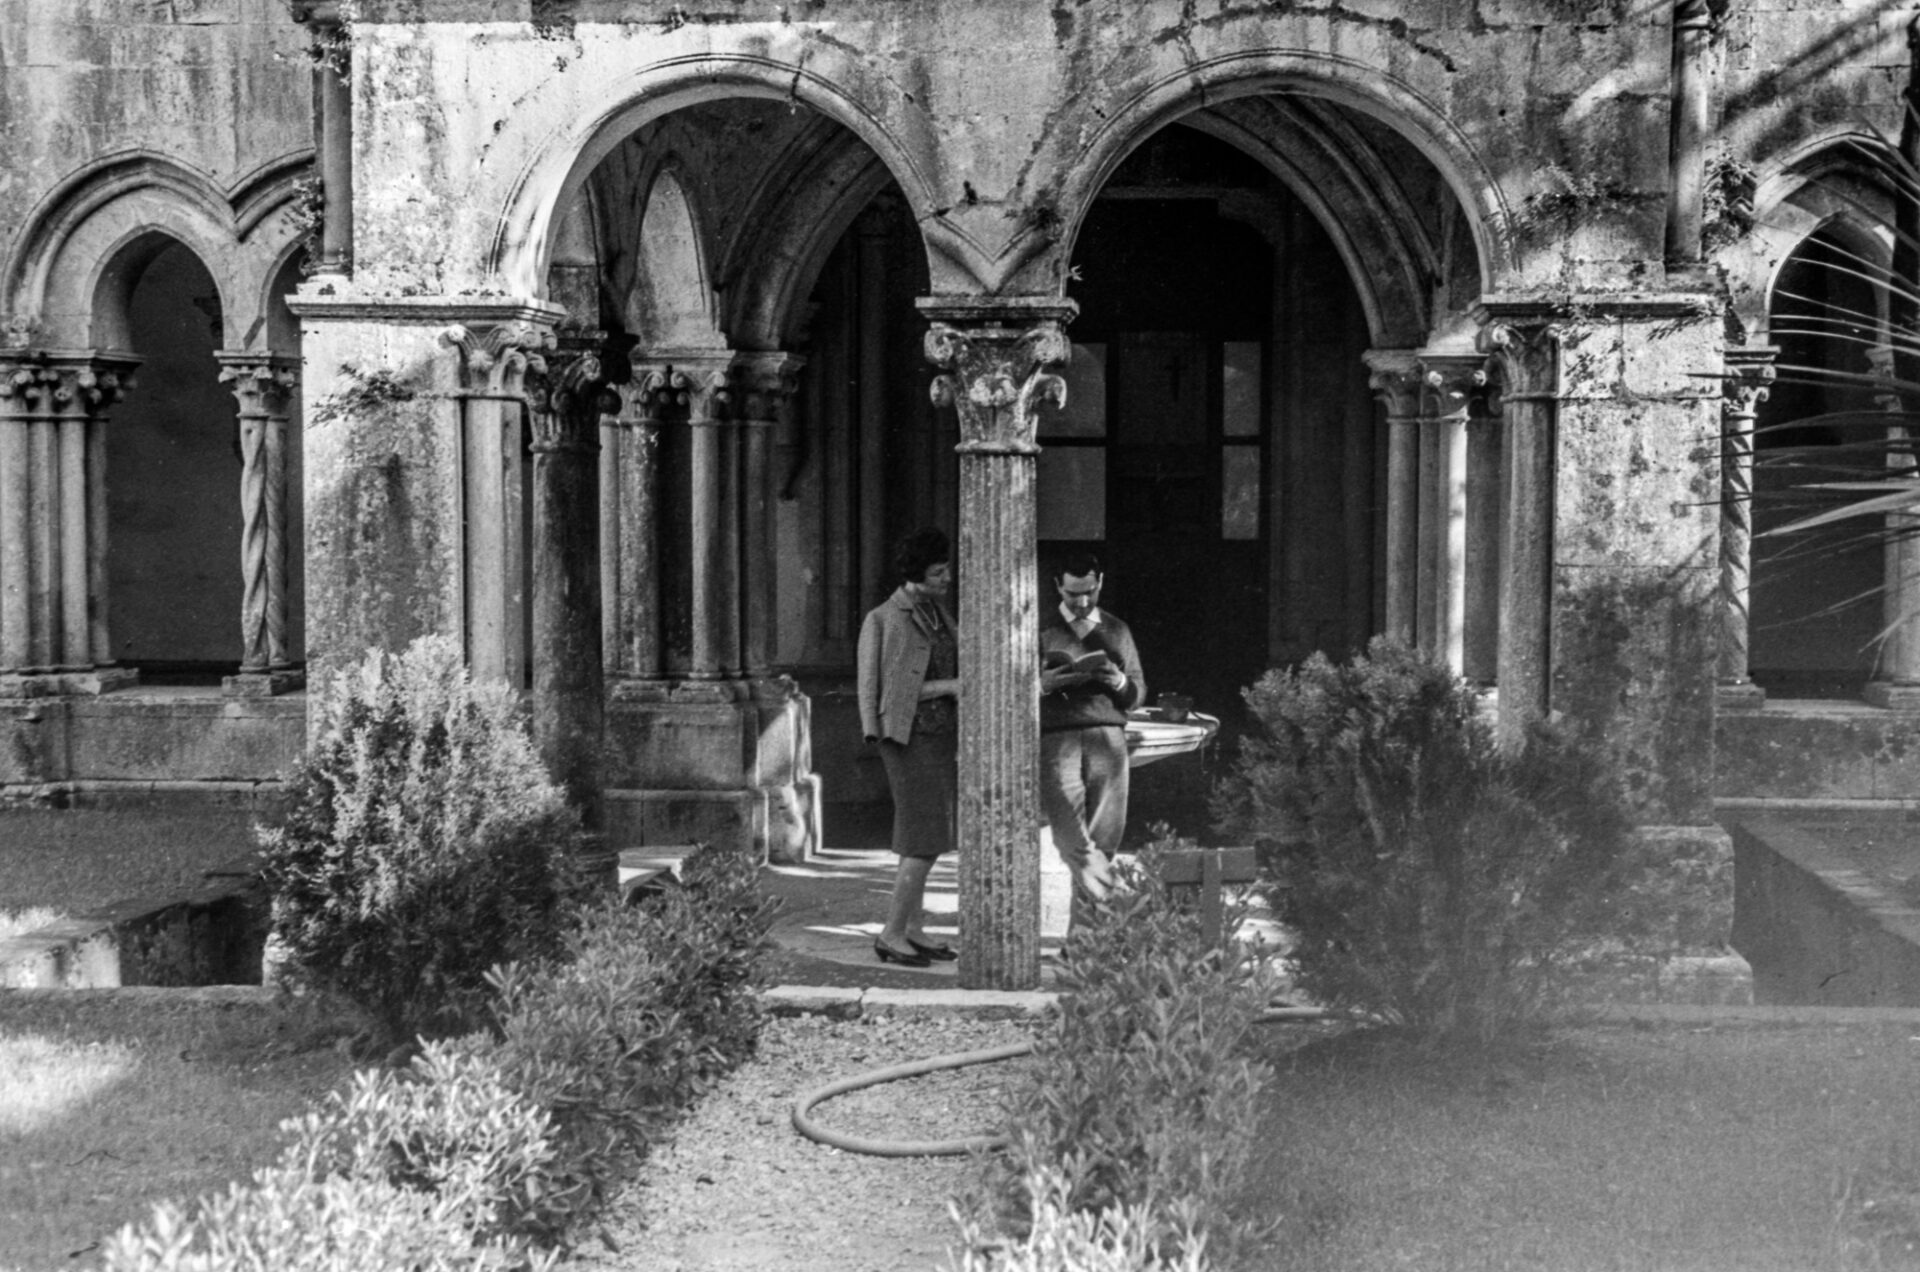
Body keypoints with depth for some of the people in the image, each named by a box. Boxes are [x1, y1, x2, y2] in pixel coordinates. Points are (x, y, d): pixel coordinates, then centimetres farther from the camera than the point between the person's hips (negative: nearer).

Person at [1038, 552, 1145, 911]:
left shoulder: (1117, 631, 20)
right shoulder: (1041, 630, 12)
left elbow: (1138, 694, 18)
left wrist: (1119, 683, -4)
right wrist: (1042, 685, -12)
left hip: (1107, 736, 2)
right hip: (1057, 736, -2)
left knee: (1105, 837, -3)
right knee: (1071, 837, -15)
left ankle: (1086, 917, 5)